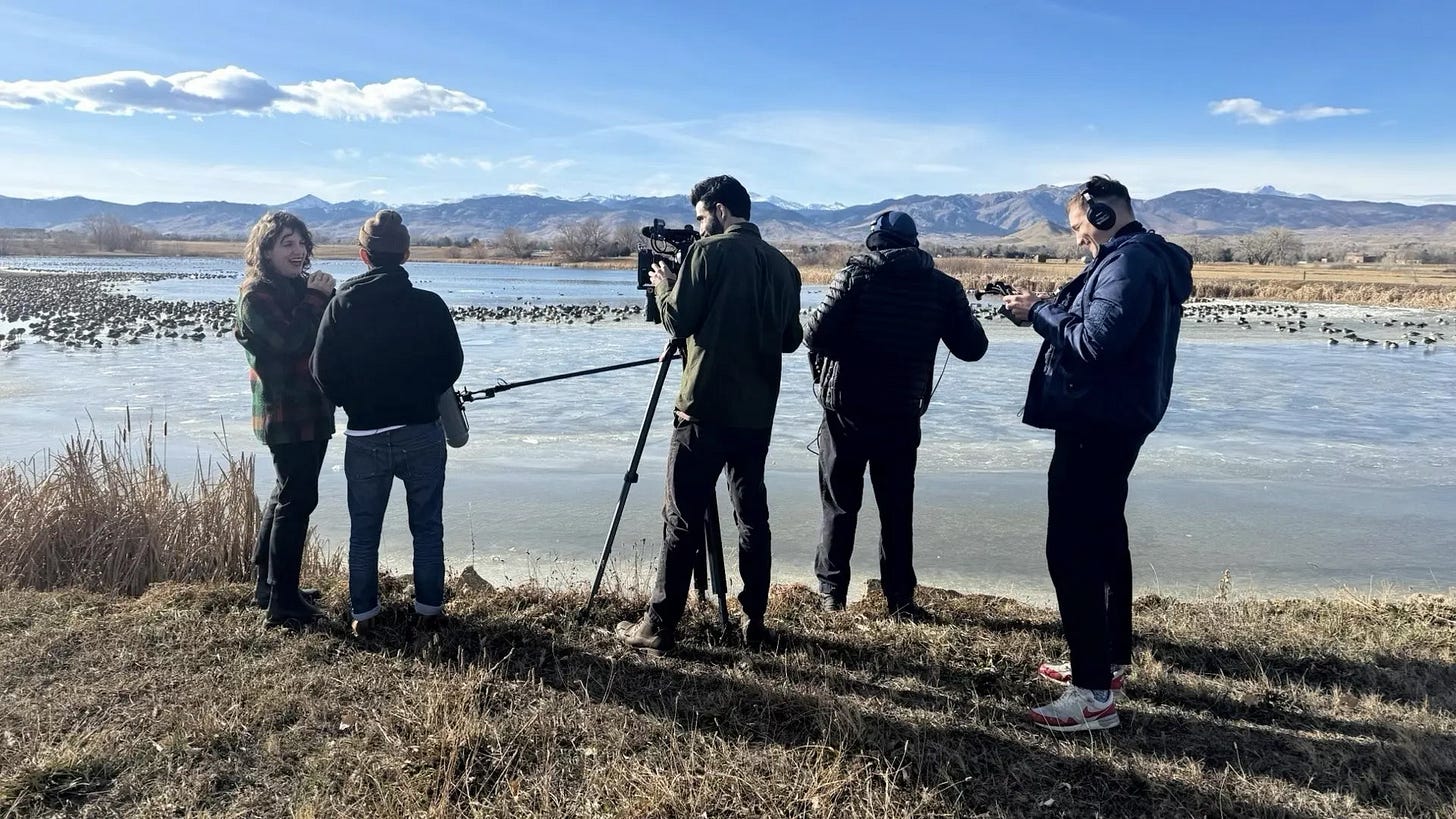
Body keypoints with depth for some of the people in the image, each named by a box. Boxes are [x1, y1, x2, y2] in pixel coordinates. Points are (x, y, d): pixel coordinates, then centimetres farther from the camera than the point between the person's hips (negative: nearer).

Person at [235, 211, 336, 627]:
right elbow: (290, 339, -25)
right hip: (286, 413, -10)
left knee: (287, 493, 17)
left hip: (313, 409, 10)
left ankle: (268, 584, 31)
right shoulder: (256, 295, -11)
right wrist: (318, 298, -17)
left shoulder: (302, 287, 14)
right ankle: (283, 603, -3)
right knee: (297, 500, -9)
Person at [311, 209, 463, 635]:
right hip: (422, 432, -1)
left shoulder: (342, 305, -5)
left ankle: (363, 614, 21)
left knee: (364, 529, 13)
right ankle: (429, 609, 18)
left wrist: (357, 405, 13)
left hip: (364, 437, 1)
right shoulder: (429, 305, -8)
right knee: (427, 526, 12)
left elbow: (324, 371, -4)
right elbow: (451, 365, -3)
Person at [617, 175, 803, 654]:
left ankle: (659, 627, 3)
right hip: (757, 413, 5)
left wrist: (663, 287, 11)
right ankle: (755, 625, 15)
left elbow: (678, 321, -7)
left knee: (683, 518, -1)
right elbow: (790, 339, 16)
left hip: (705, 408, -5)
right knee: (752, 515, 11)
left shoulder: (709, 252, -5)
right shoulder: (782, 265, 11)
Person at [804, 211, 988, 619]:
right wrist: (962, 312, 23)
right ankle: (900, 598, 14)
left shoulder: (856, 274, -6)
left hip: (846, 410, -1)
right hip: (902, 415, 2)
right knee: (897, 508, 11)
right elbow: (972, 348, 5)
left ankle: (831, 591, 16)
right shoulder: (943, 286, 1)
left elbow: (816, 335, -15)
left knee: (840, 504, 10)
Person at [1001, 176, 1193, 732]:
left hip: (1097, 423, -11)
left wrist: (1039, 312, -13)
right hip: (1112, 420, 11)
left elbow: (1094, 341, -25)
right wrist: (1046, 311, 4)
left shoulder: (1128, 262, -17)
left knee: (1072, 549, -10)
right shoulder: (1143, 258, 17)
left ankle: (1094, 694, -7)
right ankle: (1111, 660, 32)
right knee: (1102, 538, 19)